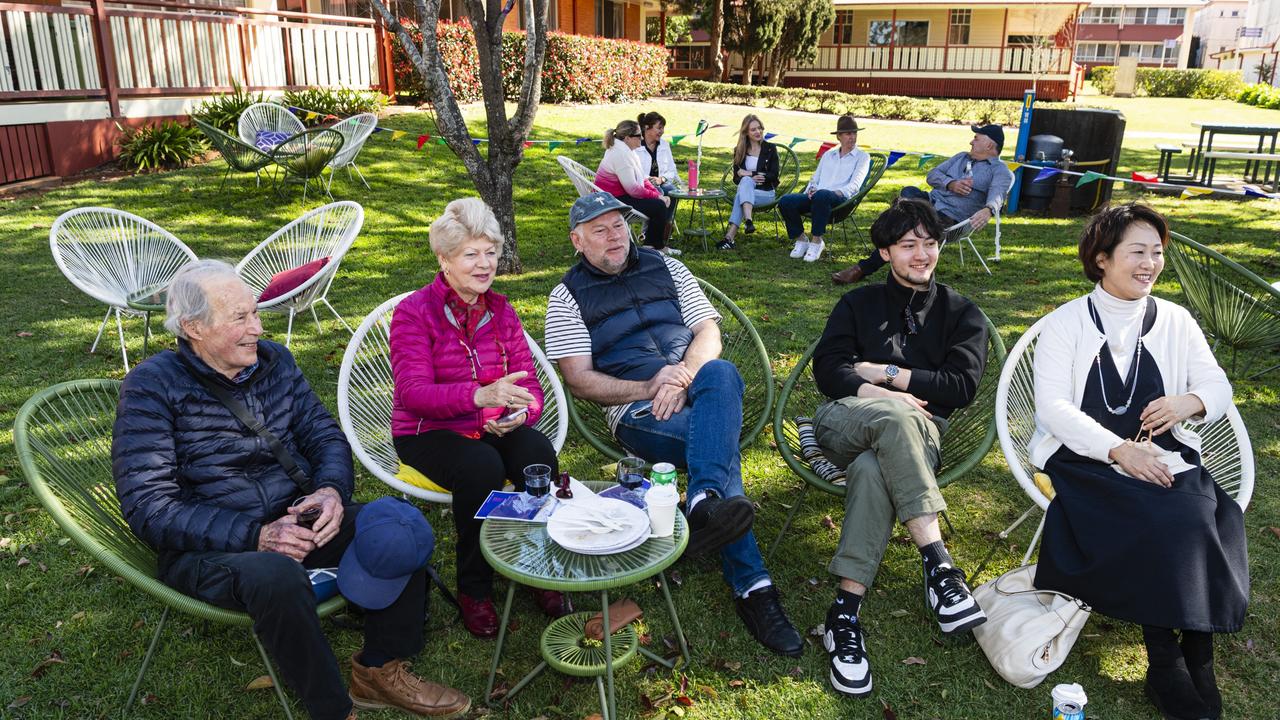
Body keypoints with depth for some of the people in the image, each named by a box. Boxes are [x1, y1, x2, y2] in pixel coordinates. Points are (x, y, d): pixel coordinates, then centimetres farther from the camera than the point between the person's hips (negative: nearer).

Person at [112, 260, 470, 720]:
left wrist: (333, 490, -16)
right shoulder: (152, 387, -12)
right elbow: (149, 508, -16)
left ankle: (380, 669, 4)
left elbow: (325, 435, 8)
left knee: (401, 527, -13)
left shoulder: (273, 360, 4)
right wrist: (255, 536, -26)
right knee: (276, 575, -37)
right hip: (205, 546, -5)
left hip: (293, 517, 6)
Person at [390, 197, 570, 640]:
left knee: (539, 455, -28)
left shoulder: (500, 311, 9)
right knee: (482, 467, -34)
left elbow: (529, 381, 5)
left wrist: (521, 411, -21)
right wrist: (480, 396, -39)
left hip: (497, 427, 4)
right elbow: (413, 393, -21)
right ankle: (474, 588, -11)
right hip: (428, 432, -4)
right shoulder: (414, 313, -7)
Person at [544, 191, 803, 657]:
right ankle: (752, 586, -35)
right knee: (721, 444, -33)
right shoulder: (568, 297, 11)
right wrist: (648, 388, -15)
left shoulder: (665, 267, 20)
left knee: (721, 374, -37)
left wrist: (682, 376, -11)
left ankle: (706, 505, -52)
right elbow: (579, 379, 0)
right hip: (636, 409, -2)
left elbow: (709, 332, 11)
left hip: (697, 389, 3)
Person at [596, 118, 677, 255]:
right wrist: (657, 196, -15)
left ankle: (659, 245, 12)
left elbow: (641, 179, 14)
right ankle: (654, 246, -1)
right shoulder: (620, 154, -22)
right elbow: (633, 188, -25)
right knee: (659, 206, -18)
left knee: (664, 200, 7)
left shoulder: (626, 150, 12)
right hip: (614, 201, -11)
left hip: (621, 195, 11)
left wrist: (658, 193, -1)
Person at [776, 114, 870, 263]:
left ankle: (816, 241, -27)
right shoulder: (828, 154, 28)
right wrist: (810, 190, 2)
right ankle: (800, 239, -6)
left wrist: (837, 192, -18)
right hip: (816, 197, 5)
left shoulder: (862, 157, 14)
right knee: (785, 201, -23)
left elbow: (855, 185, -1)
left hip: (841, 199, -5)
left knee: (822, 195, -42)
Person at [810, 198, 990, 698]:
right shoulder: (859, 304, 21)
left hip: (916, 434, 0)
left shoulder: (962, 314, 18)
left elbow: (961, 386, 2)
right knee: (896, 416, -38)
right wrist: (884, 397, -14)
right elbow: (828, 371, 5)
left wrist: (883, 372, -1)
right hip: (844, 421, 0)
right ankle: (937, 564, -43)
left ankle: (847, 610, -41)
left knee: (872, 469, -38)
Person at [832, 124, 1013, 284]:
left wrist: (988, 210, -42)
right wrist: (951, 184, -6)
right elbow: (932, 175, 16)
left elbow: (997, 193, -18)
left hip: (950, 217, -6)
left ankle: (863, 269, -21)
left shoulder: (1000, 170, 5)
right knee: (908, 192, -28)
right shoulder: (961, 157, 27)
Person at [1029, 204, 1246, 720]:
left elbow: (1219, 387, 12)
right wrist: (1118, 450, -21)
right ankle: (1167, 660, -16)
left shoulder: (1175, 321, 14)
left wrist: (1191, 401, -14)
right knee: (1155, 522, -29)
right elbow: (1051, 406, -7)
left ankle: (1195, 653, -14)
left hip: (1165, 455, 3)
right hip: (1082, 457, -3)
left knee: (1199, 518, -27)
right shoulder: (1065, 323, 3)